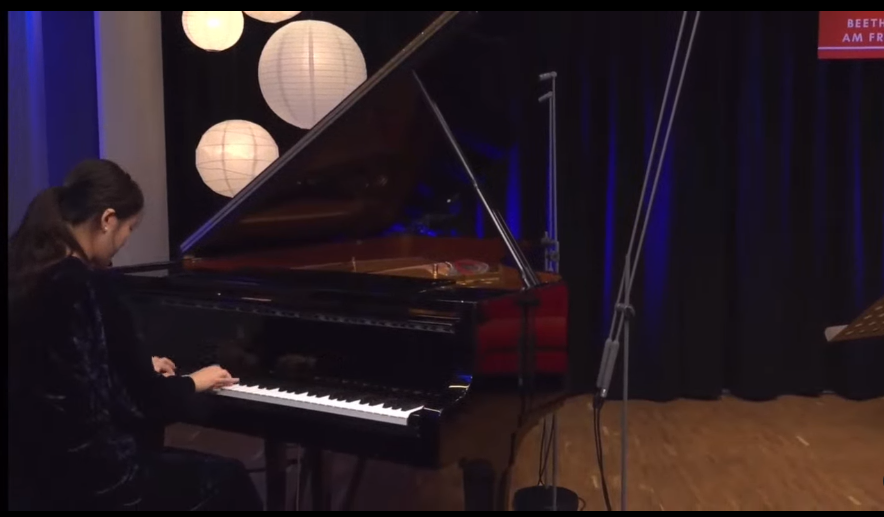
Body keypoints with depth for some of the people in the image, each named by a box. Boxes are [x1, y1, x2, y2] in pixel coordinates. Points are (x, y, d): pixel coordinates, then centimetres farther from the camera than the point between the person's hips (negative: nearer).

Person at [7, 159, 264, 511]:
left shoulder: (24, 272, 3)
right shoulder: (85, 285, -22)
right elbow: (150, 401, -16)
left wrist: (144, 368, 27)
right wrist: (195, 382, 4)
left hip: (32, 465, 9)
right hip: (83, 477, -9)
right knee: (228, 478, 11)